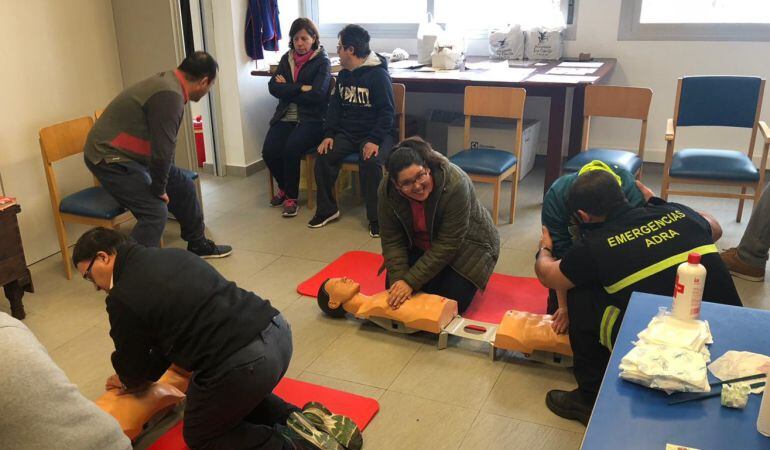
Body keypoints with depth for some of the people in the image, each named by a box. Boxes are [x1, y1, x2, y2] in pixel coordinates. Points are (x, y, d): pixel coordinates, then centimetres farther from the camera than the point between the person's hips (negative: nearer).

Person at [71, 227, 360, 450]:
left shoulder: (122, 298, -3)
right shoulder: (171, 254, 21)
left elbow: (132, 369, 13)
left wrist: (132, 380, 37)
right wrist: (143, 376, 39)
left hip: (241, 364, -8)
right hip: (277, 330, 8)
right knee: (240, 395, 36)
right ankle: (298, 420, 13)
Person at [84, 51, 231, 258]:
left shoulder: (168, 81, 5)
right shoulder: (170, 96, -27)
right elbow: (162, 151, -27)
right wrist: (159, 190, -12)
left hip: (131, 154, 10)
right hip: (109, 157, -10)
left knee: (183, 186, 15)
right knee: (155, 212, -19)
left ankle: (198, 245, 31)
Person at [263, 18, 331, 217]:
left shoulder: (322, 61, 0)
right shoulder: (287, 59, 14)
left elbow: (317, 94, -14)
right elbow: (273, 87, 1)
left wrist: (288, 89, -6)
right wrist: (301, 88, -10)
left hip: (311, 119, -4)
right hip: (285, 117, 5)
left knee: (291, 148, -31)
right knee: (269, 151, -19)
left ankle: (291, 197, -10)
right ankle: (284, 187, 11)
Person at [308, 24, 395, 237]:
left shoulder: (378, 74, -11)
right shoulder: (343, 75, 11)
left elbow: (387, 112, -14)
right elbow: (335, 106, 14)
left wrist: (375, 140, -25)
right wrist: (328, 134, -1)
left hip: (374, 133, -6)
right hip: (347, 132, 6)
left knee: (370, 162, -33)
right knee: (324, 156, -17)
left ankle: (376, 218, -18)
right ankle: (327, 209, 0)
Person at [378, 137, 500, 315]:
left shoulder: (455, 184, -35)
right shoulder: (387, 190, -21)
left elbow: (447, 245, -32)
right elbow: (392, 241, -15)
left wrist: (411, 281, -33)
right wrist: (399, 280, -29)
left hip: (464, 245, -4)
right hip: (421, 246, 4)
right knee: (395, 295, -7)